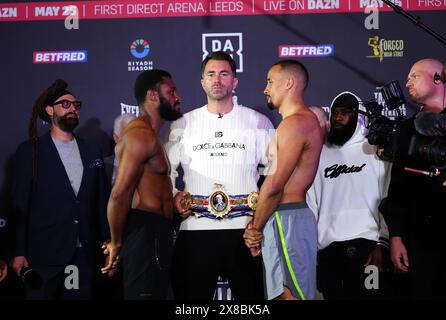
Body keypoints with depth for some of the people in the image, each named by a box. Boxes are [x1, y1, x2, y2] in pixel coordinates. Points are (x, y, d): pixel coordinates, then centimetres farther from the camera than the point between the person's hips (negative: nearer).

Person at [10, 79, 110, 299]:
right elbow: (20, 205, 0)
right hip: (44, 254, -3)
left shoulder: (92, 151, 13)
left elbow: (102, 201, 13)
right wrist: (19, 253, -5)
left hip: (85, 254, 3)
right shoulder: (30, 151, 3)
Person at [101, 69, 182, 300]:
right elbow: (119, 194, -21)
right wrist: (116, 243, -13)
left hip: (153, 234, 11)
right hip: (145, 231, -11)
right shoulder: (141, 134, -13)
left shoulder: (149, 135, 22)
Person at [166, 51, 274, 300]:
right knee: (192, 294, 6)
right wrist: (173, 196, 0)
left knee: (249, 293, 4)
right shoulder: (184, 125, 11)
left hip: (244, 226, -1)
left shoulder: (258, 122, 7)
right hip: (195, 228, 1)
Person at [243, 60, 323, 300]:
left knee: (291, 295, -7)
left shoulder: (295, 123, -13)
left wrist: (255, 227, -6)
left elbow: (274, 185, -18)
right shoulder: (305, 120, 20)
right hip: (282, 219, 10)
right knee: (283, 294, 12)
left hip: (286, 220, -10)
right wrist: (258, 225, 8)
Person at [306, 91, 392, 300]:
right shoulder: (320, 154, 14)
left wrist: (383, 243, -9)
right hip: (328, 250, 3)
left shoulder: (375, 150, 5)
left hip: (366, 245, -3)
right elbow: (310, 203, 13)